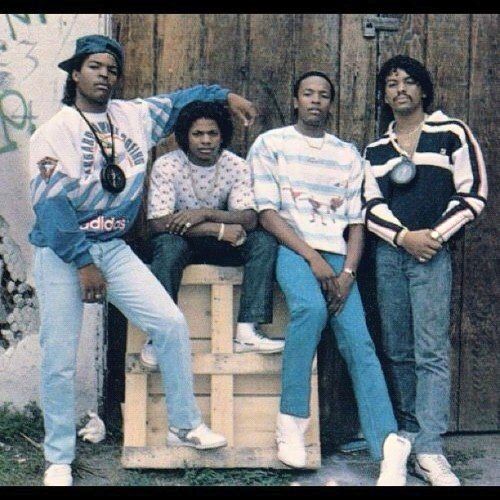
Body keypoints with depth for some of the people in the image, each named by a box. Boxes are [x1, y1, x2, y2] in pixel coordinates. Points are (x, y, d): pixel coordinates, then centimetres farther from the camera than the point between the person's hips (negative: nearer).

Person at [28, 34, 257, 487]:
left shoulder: (133, 116, 6)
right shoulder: (55, 132, -9)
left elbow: (178, 100, 23)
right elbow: (51, 204, -16)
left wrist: (226, 96, 17)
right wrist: (83, 264, -20)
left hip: (113, 247, 4)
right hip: (61, 252, -4)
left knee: (172, 323, -5)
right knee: (59, 361, -4)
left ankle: (184, 426, 12)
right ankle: (59, 460, 13)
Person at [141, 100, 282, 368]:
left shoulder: (236, 166, -6)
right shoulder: (166, 166, -15)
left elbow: (249, 219, -16)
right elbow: (158, 222, -24)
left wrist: (205, 213, -32)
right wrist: (220, 229, -28)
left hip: (221, 244, 3)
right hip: (181, 240, -3)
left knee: (265, 241, -23)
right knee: (168, 246, -37)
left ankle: (247, 330, -29)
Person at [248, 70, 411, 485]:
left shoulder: (348, 155, 19)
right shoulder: (270, 144, 9)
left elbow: (356, 222, 13)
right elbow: (267, 213, -1)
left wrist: (348, 271, -6)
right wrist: (313, 258, -13)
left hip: (337, 255, 3)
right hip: (292, 248, -3)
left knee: (359, 342, -17)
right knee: (311, 307, -35)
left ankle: (389, 447, -27)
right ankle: (292, 419, -25)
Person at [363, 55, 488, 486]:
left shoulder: (451, 132, 4)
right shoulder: (376, 149, 15)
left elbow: (474, 194, -1)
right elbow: (371, 205, 7)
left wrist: (436, 234, -10)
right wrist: (405, 236, -10)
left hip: (432, 253, -4)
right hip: (389, 253, 4)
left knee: (431, 352, -10)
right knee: (398, 351, 7)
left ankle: (429, 451, -12)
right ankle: (408, 434, 17)